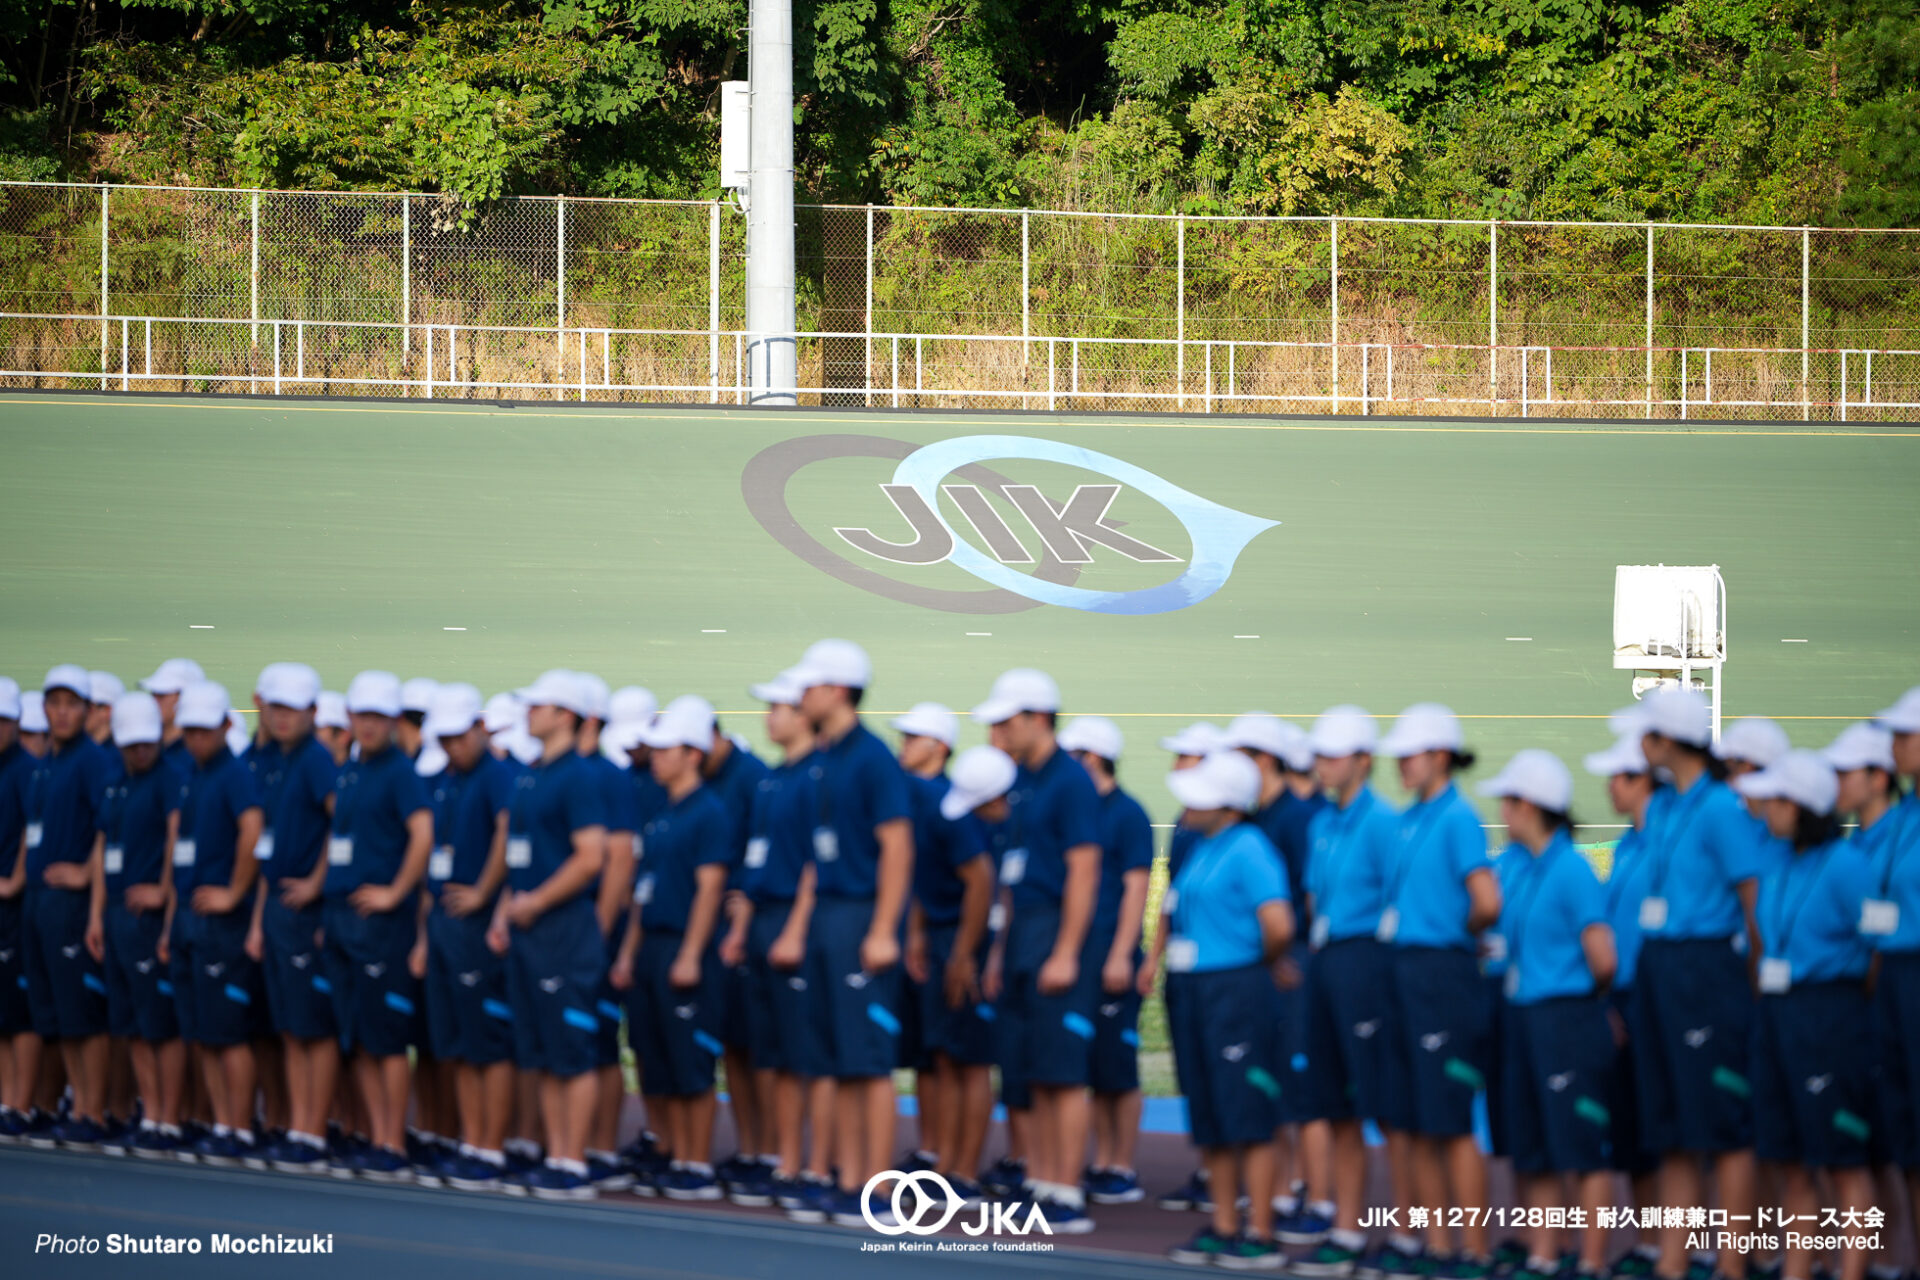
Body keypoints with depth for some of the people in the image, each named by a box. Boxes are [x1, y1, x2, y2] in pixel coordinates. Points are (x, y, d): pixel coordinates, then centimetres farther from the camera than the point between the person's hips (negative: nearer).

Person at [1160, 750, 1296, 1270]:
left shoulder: (1249, 850, -14)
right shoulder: (1201, 849, 13)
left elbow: (1278, 925, -24)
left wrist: (1261, 962, -8)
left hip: (1237, 992, -9)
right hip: (1194, 992, 9)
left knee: (1249, 1120, -6)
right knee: (1211, 1124, 11)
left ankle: (1260, 1236, -4)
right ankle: (1223, 1227, 17)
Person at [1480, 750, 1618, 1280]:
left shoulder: (1571, 870, -13)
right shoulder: (1512, 864, 9)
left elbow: (1603, 961, -14)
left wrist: (1577, 999, 3)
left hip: (1568, 1018, -8)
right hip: (1522, 1014, 8)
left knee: (1582, 1148, -4)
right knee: (1533, 1149, 11)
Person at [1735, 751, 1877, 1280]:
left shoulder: (1845, 864, -13)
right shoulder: (1779, 864, 9)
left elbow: (1876, 946, -8)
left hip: (1829, 1013, -8)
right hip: (1775, 1012, 8)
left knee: (1843, 1160, -3)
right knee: (1789, 1160, 10)